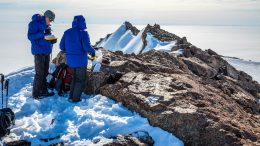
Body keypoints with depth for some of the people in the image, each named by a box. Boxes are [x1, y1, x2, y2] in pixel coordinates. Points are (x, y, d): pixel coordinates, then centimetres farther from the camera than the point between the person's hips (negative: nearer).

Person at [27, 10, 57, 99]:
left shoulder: (47, 25, 14)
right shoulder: (35, 23, -10)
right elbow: (30, 36, -17)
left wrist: (52, 40, 0)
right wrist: (42, 34, -28)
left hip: (46, 51, 8)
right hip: (39, 52, -8)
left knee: (45, 72, 13)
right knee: (39, 73, -8)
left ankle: (44, 91, 23)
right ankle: (36, 93, 1)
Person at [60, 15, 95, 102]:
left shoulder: (67, 32, 3)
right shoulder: (83, 32, -15)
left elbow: (61, 46, 5)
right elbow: (87, 47, -21)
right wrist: (92, 52, -1)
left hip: (70, 60, 6)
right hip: (80, 60, -6)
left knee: (75, 77, 22)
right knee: (81, 79, 8)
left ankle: (71, 96, 24)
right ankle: (76, 98, 9)